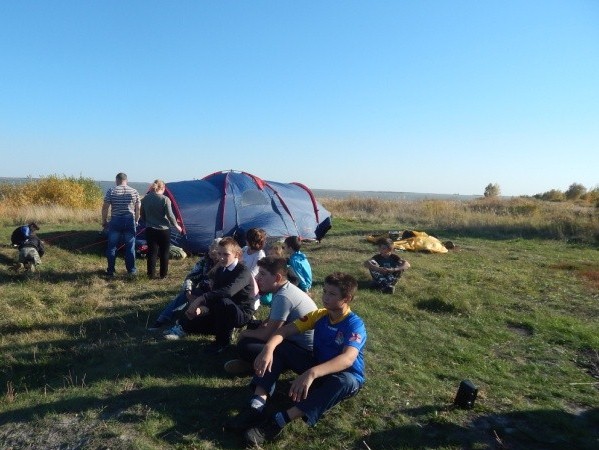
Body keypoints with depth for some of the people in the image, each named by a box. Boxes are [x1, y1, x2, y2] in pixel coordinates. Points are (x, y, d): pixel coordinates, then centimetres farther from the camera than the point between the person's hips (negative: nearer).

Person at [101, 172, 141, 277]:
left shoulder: (111, 191, -2)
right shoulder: (134, 192, 3)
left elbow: (105, 208, -3)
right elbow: (138, 209, 6)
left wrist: (104, 221, 7)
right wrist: (136, 221, 16)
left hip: (115, 221, -1)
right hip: (130, 221, 1)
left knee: (112, 247, 8)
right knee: (130, 247, 8)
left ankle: (110, 271, 13)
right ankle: (132, 270, 14)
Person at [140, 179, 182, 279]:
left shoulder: (145, 199, 2)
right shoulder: (165, 199, -13)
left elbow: (142, 215, 10)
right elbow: (170, 215, -12)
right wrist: (176, 226, 2)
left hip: (150, 230, 4)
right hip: (163, 230, -4)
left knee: (152, 252, 9)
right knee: (164, 253, 9)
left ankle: (151, 274, 12)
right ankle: (163, 274, 15)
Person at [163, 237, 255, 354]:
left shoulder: (243, 272, -21)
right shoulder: (220, 271, 5)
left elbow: (228, 291, -40)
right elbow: (213, 294, -3)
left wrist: (200, 299, -43)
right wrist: (200, 308, -24)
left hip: (242, 314, -7)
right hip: (222, 314, 7)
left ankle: (223, 341, -16)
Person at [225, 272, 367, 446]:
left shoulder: (355, 324, -22)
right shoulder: (319, 315, -6)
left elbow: (348, 358, -40)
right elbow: (285, 330, -12)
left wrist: (312, 373, -56)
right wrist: (268, 348, -34)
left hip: (343, 375, -5)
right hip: (316, 366, 5)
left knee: (345, 382, -42)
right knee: (279, 347, -10)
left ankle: (279, 421, -45)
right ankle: (258, 404, -28)